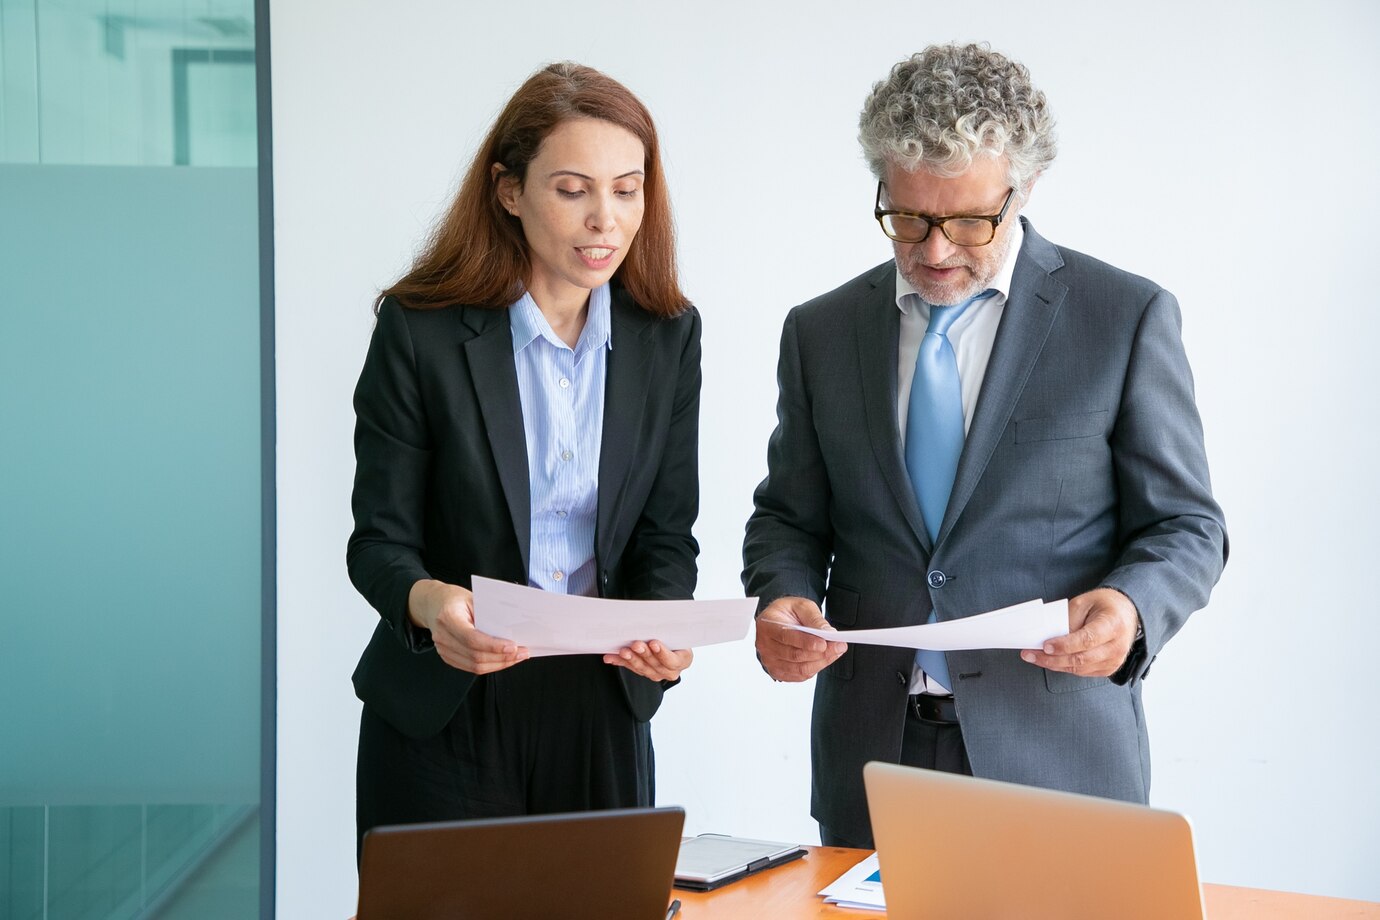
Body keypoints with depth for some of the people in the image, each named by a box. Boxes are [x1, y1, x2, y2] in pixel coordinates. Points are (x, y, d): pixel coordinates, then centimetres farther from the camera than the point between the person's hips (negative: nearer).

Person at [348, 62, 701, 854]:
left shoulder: (668, 335, 0)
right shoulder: (419, 329, -10)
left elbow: (667, 535, 2)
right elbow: (379, 540, -9)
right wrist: (428, 602, -31)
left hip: (602, 710, 3)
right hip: (443, 721, -3)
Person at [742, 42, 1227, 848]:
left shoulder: (1127, 317, -3)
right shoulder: (822, 331, 8)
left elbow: (1186, 526, 0)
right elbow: (789, 518, 13)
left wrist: (1129, 608, -21)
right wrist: (783, 599, -9)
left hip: (1054, 755, -2)